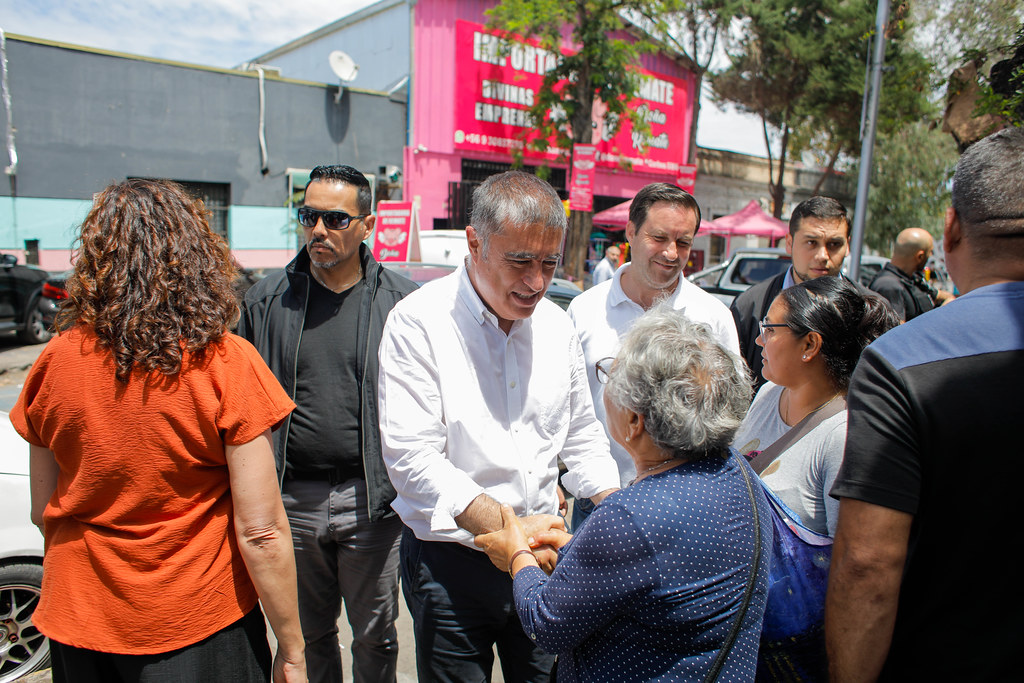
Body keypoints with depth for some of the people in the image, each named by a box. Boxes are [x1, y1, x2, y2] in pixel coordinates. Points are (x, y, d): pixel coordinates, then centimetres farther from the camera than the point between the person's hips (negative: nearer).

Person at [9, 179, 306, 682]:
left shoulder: (55, 360, -7)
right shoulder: (228, 363, -20)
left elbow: (42, 513, 5)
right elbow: (261, 532, -18)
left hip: (78, 623, 4)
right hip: (197, 624, -4)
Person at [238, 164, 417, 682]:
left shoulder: (400, 301, -4)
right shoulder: (267, 300, 3)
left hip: (371, 500, -2)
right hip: (292, 498, 2)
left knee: (375, 636, 14)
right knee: (307, 635, 20)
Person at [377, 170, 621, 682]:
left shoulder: (555, 323, 3)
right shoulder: (419, 322, -14)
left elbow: (582, 435, 12)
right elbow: (412, 457, -19)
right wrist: (507, 528, -24)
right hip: (450, 561, -4)